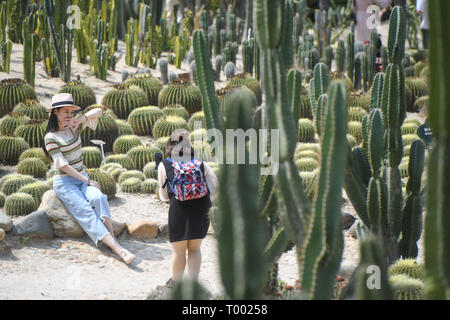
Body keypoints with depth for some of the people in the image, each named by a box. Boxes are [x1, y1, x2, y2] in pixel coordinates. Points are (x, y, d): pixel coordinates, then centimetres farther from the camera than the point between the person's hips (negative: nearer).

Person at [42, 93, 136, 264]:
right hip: (64, 182, -5)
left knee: (98, 198, -28)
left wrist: (81, 119, -12)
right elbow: (63, 165, -13)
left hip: (82, 178, 5)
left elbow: (98, 111, 6)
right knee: (85, 211, -25)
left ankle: (112, 236, -37)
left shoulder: (74, 127, 8)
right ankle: (119, 249, -40)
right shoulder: (51, 137, -8)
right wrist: (88, 182, -14)